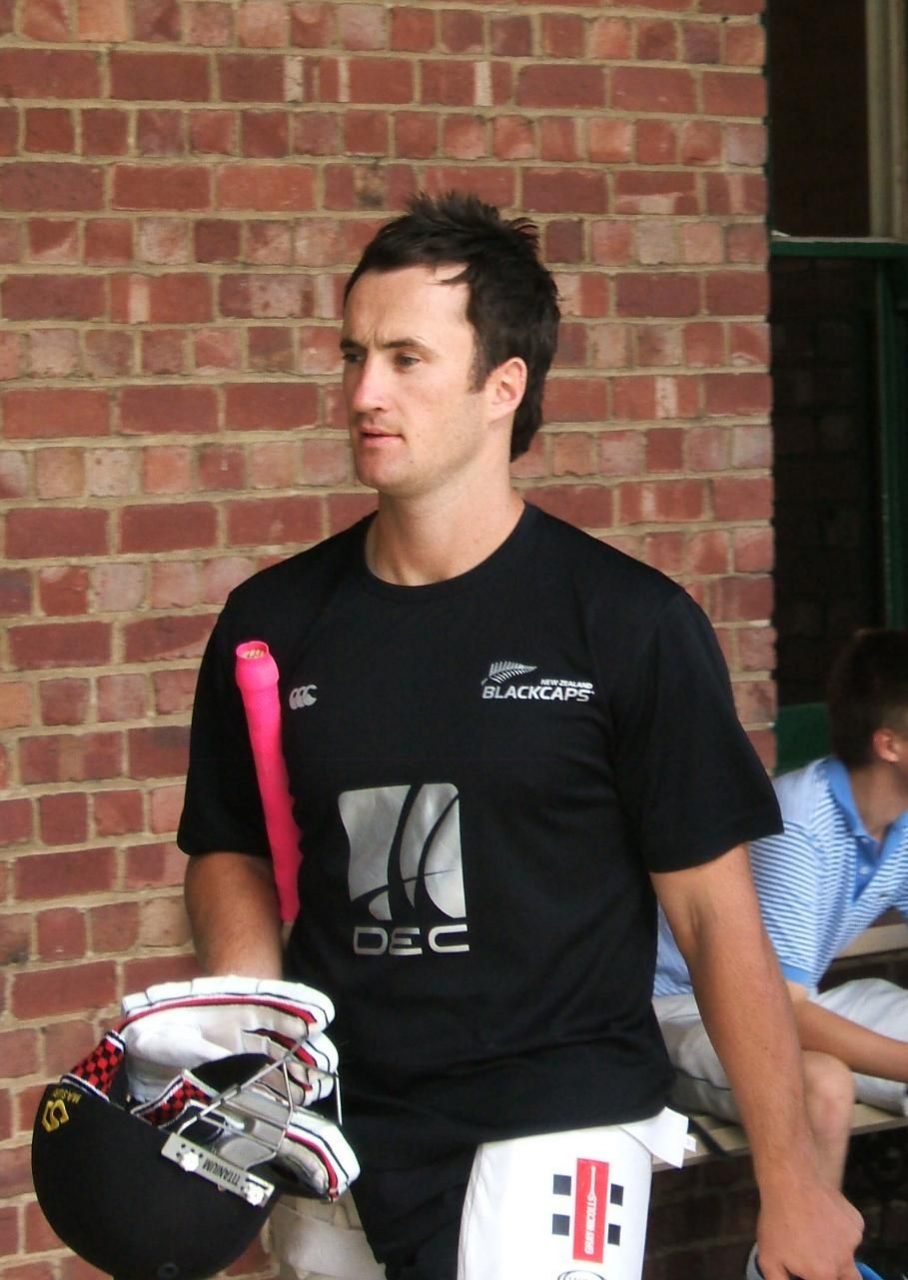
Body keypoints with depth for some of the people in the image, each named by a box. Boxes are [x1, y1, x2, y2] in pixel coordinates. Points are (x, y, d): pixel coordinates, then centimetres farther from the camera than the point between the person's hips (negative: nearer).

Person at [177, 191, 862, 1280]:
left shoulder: (629, 623, -8)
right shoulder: (272, 623, 3)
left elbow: (716, 917, -6)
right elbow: (230, 852, 16)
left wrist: (790, 1189, -4)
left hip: (555, 1131, -4)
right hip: (337, 1132, 4)